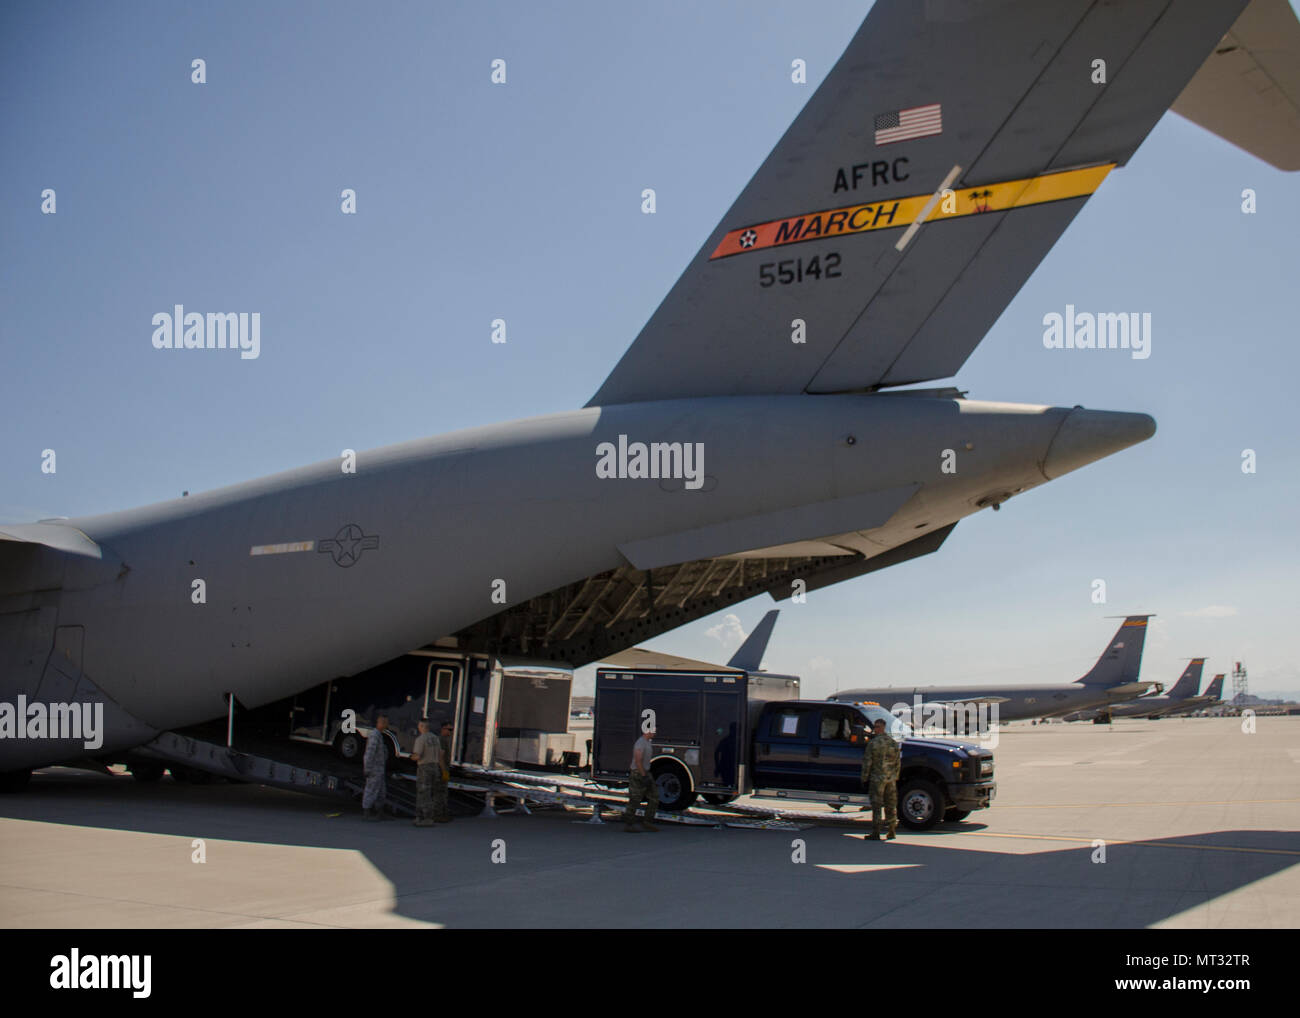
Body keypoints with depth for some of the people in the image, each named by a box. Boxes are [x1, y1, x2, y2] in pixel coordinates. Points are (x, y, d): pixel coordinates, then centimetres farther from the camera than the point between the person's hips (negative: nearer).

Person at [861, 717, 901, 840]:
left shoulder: (872, 743, -9)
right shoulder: (894, 743, 7)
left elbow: (867, 762, -8)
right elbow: (898, 763, 11)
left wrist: (864, 778, 0)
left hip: (877, 779, -5)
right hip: (891, 779, 5)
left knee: (876, 807, -1)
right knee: (891, 806, 12)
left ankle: (875, 833, -2)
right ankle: (892, 832, 17)